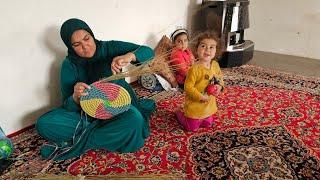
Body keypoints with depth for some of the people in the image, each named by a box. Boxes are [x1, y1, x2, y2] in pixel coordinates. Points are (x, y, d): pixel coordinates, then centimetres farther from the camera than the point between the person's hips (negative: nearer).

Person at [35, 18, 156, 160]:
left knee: (134, 119, -36)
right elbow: (69, 106, -6)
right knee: (43, 124, -19)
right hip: (86, 113, 1)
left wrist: (129, 56, -36)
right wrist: (75, 97, -31)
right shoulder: (69, 65, -6)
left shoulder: (110, 48, -8)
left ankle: (75, 144, -20)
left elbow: (148, 52, -14)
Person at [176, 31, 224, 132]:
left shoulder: (215, 65, -6)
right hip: (195, 105, -6)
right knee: (192, 128, 9)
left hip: (209, 105, 6)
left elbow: (219, 78, 10)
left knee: (207, 124, 25)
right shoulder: (195, 69, -27)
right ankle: (180, 112, 33)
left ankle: (186, 112, 40)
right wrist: (201, 97, -28)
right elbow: (188, 87, -24)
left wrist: (220, 86, -10)